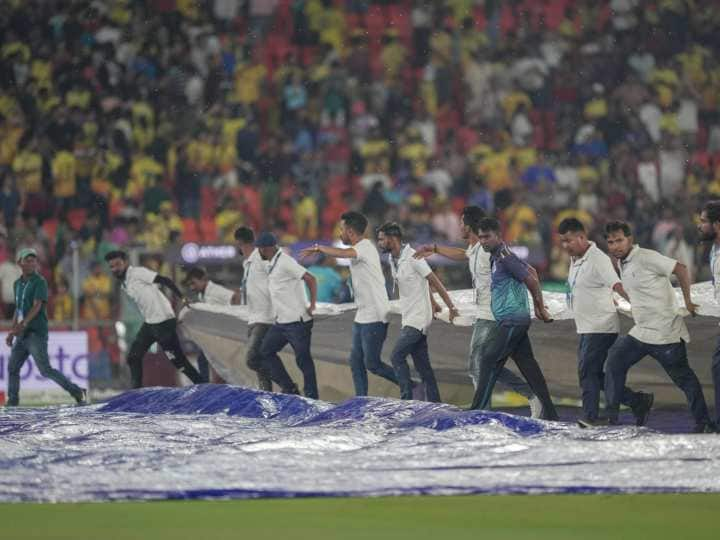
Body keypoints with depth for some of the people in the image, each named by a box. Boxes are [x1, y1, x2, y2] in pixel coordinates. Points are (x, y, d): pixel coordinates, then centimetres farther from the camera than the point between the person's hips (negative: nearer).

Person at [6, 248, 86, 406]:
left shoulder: (39, 282, -7)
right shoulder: (17, 284, 16)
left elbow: (37, 306, -19)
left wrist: (22, 324, -31)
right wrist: (12, 332, 21)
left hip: (36, 333, -8)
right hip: (22, 334, 8)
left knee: (45, 370, -13)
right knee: (12, 368, 5)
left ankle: (77, 392, -7)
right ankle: (12, 403, 12)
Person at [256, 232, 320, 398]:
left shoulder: (285, 262, -17)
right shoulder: (272, 264, 13)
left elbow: (310, 279, -22)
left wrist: (312, 305, -19)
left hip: (298, 321, -10)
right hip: (281, 322, 10)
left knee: (303, 360, -5)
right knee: (266, 352, 8)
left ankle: (311, 397, 1)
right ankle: (288, 388, 11)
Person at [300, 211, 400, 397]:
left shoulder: (365, 247, -16)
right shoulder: (359, 249, 14)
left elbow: (343, 253, -35)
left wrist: (318, 248, -23)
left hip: (374, 318, -10)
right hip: (362, 317, 10)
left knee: (372, 363, -5)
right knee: (356, 362, 8)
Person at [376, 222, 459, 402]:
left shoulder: (413, 258, -16)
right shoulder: (393, 259, 10)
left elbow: (434, 281, -14)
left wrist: (451, 307, -14)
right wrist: (433, 303, 26)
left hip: (418, 318, -9)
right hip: (409, 318, 9)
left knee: (397, 357, -15)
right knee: (423, 365, 8)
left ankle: (407, 399, -12)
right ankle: (435, 403, 11)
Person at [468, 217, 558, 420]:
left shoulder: (505, 257, -15)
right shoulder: (496, 257, 15)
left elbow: (531, 280, -15)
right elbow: (531, 271, 24)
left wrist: (540, 308, -4)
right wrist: (539, 306, 21)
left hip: (512, 320, -10)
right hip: (514, 320, 10)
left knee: (489, 362, -9)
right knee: (527, 364, 10)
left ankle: (477, 409, -9)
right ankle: (549, 412, 11)